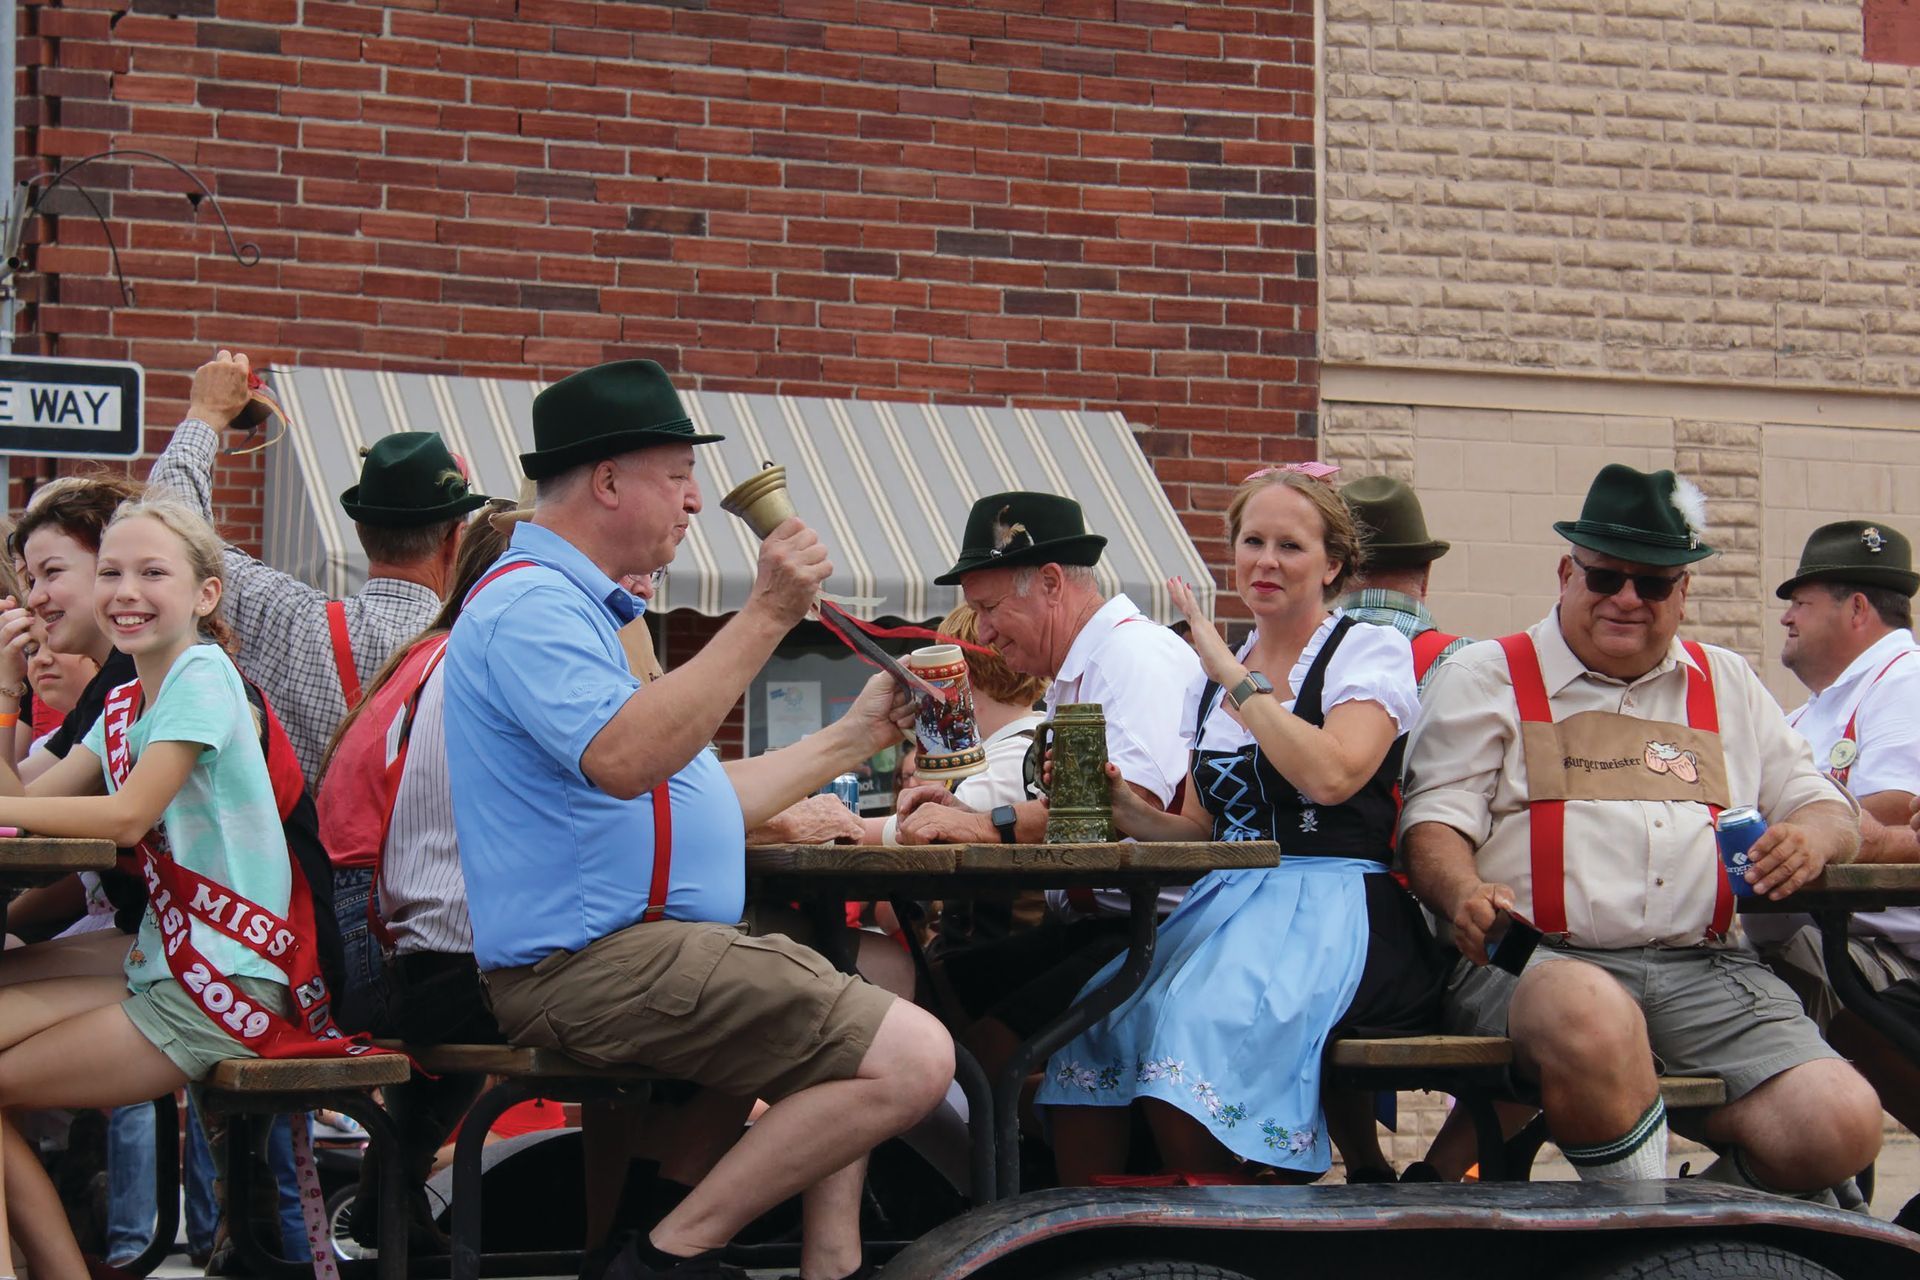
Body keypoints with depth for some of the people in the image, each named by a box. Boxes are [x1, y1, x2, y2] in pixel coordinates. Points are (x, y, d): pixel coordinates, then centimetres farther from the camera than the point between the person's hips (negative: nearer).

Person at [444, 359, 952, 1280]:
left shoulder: (565, 603, 22)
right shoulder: (528, 603, -13)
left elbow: (697, 797, 25)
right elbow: (622, 758, -31)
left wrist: (854, 737, 26)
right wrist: (765, 617, -28)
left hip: (631, 946, 12)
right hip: (596, 962, -12)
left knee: (865, 1014, 30)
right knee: (910, 1059, -20)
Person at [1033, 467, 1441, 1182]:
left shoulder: (1370, 652, 2)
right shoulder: (1216, 675, 20)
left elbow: (1331, 775, -18)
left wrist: (1237, 677, -10)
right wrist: (1125, 810, 1)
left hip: (1333, 912, -6)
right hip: (1226, 903, 6)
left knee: (1192, 1027, -34)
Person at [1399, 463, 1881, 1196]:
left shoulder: (1727, 686, 27)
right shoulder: (1487, 676, 15)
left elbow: (1822, 806, 27)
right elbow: (1435, 819, 5)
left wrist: (1812, 837, 0)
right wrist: (1465, 896, -19)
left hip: (1706, 971, 3)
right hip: (1537, 963, -3)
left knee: (1842, 1125, -24)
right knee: (1593, 1016, -42)